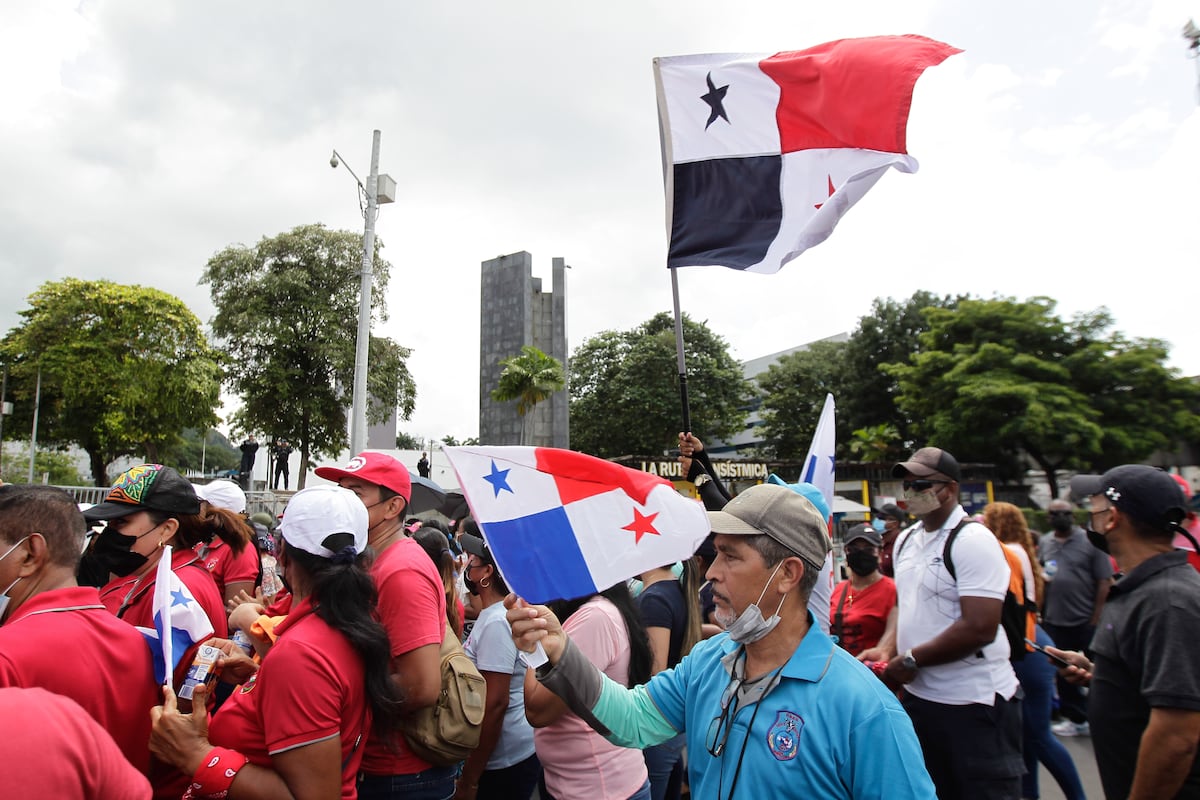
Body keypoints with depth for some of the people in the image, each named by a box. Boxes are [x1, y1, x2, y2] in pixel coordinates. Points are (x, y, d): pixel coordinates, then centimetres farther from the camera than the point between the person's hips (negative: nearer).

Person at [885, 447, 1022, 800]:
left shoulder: (972, 540, -16)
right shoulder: (906, 540, 10)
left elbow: (980, 628, -24)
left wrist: (910, 660, -17)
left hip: (973, 704, -8)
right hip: (918, 696, 8)